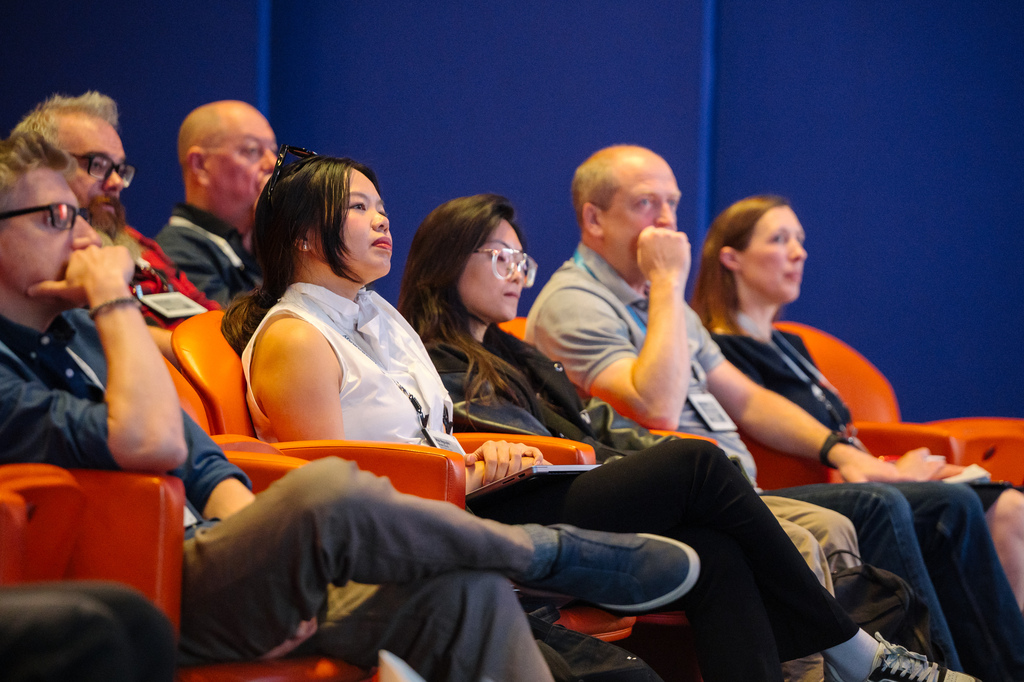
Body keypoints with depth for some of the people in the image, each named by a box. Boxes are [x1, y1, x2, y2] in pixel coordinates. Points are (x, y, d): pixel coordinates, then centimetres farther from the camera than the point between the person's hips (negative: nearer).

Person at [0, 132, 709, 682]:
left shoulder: (80, 331, 22)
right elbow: (151, 442, -24)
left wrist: (270, 563, 0)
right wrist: (115, 301, -11)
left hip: (215, 562, 9)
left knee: (470, 594, -12)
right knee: (327, 488, -33)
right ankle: (562, 554, -9)